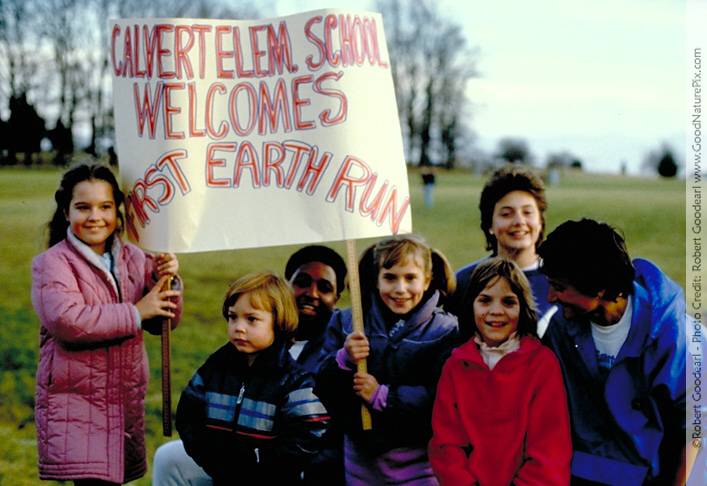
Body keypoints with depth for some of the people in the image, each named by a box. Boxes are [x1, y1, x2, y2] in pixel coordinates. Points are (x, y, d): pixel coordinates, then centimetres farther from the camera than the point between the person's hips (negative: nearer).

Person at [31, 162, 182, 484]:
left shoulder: (133, 258, 9)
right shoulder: (53, 263, -8)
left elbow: (163, 322, 10)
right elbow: (64, 318, -26)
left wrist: (167, 283, -9)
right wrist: (134, 313, -20)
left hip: (126, 401, 6)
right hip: (74, 402, -6)